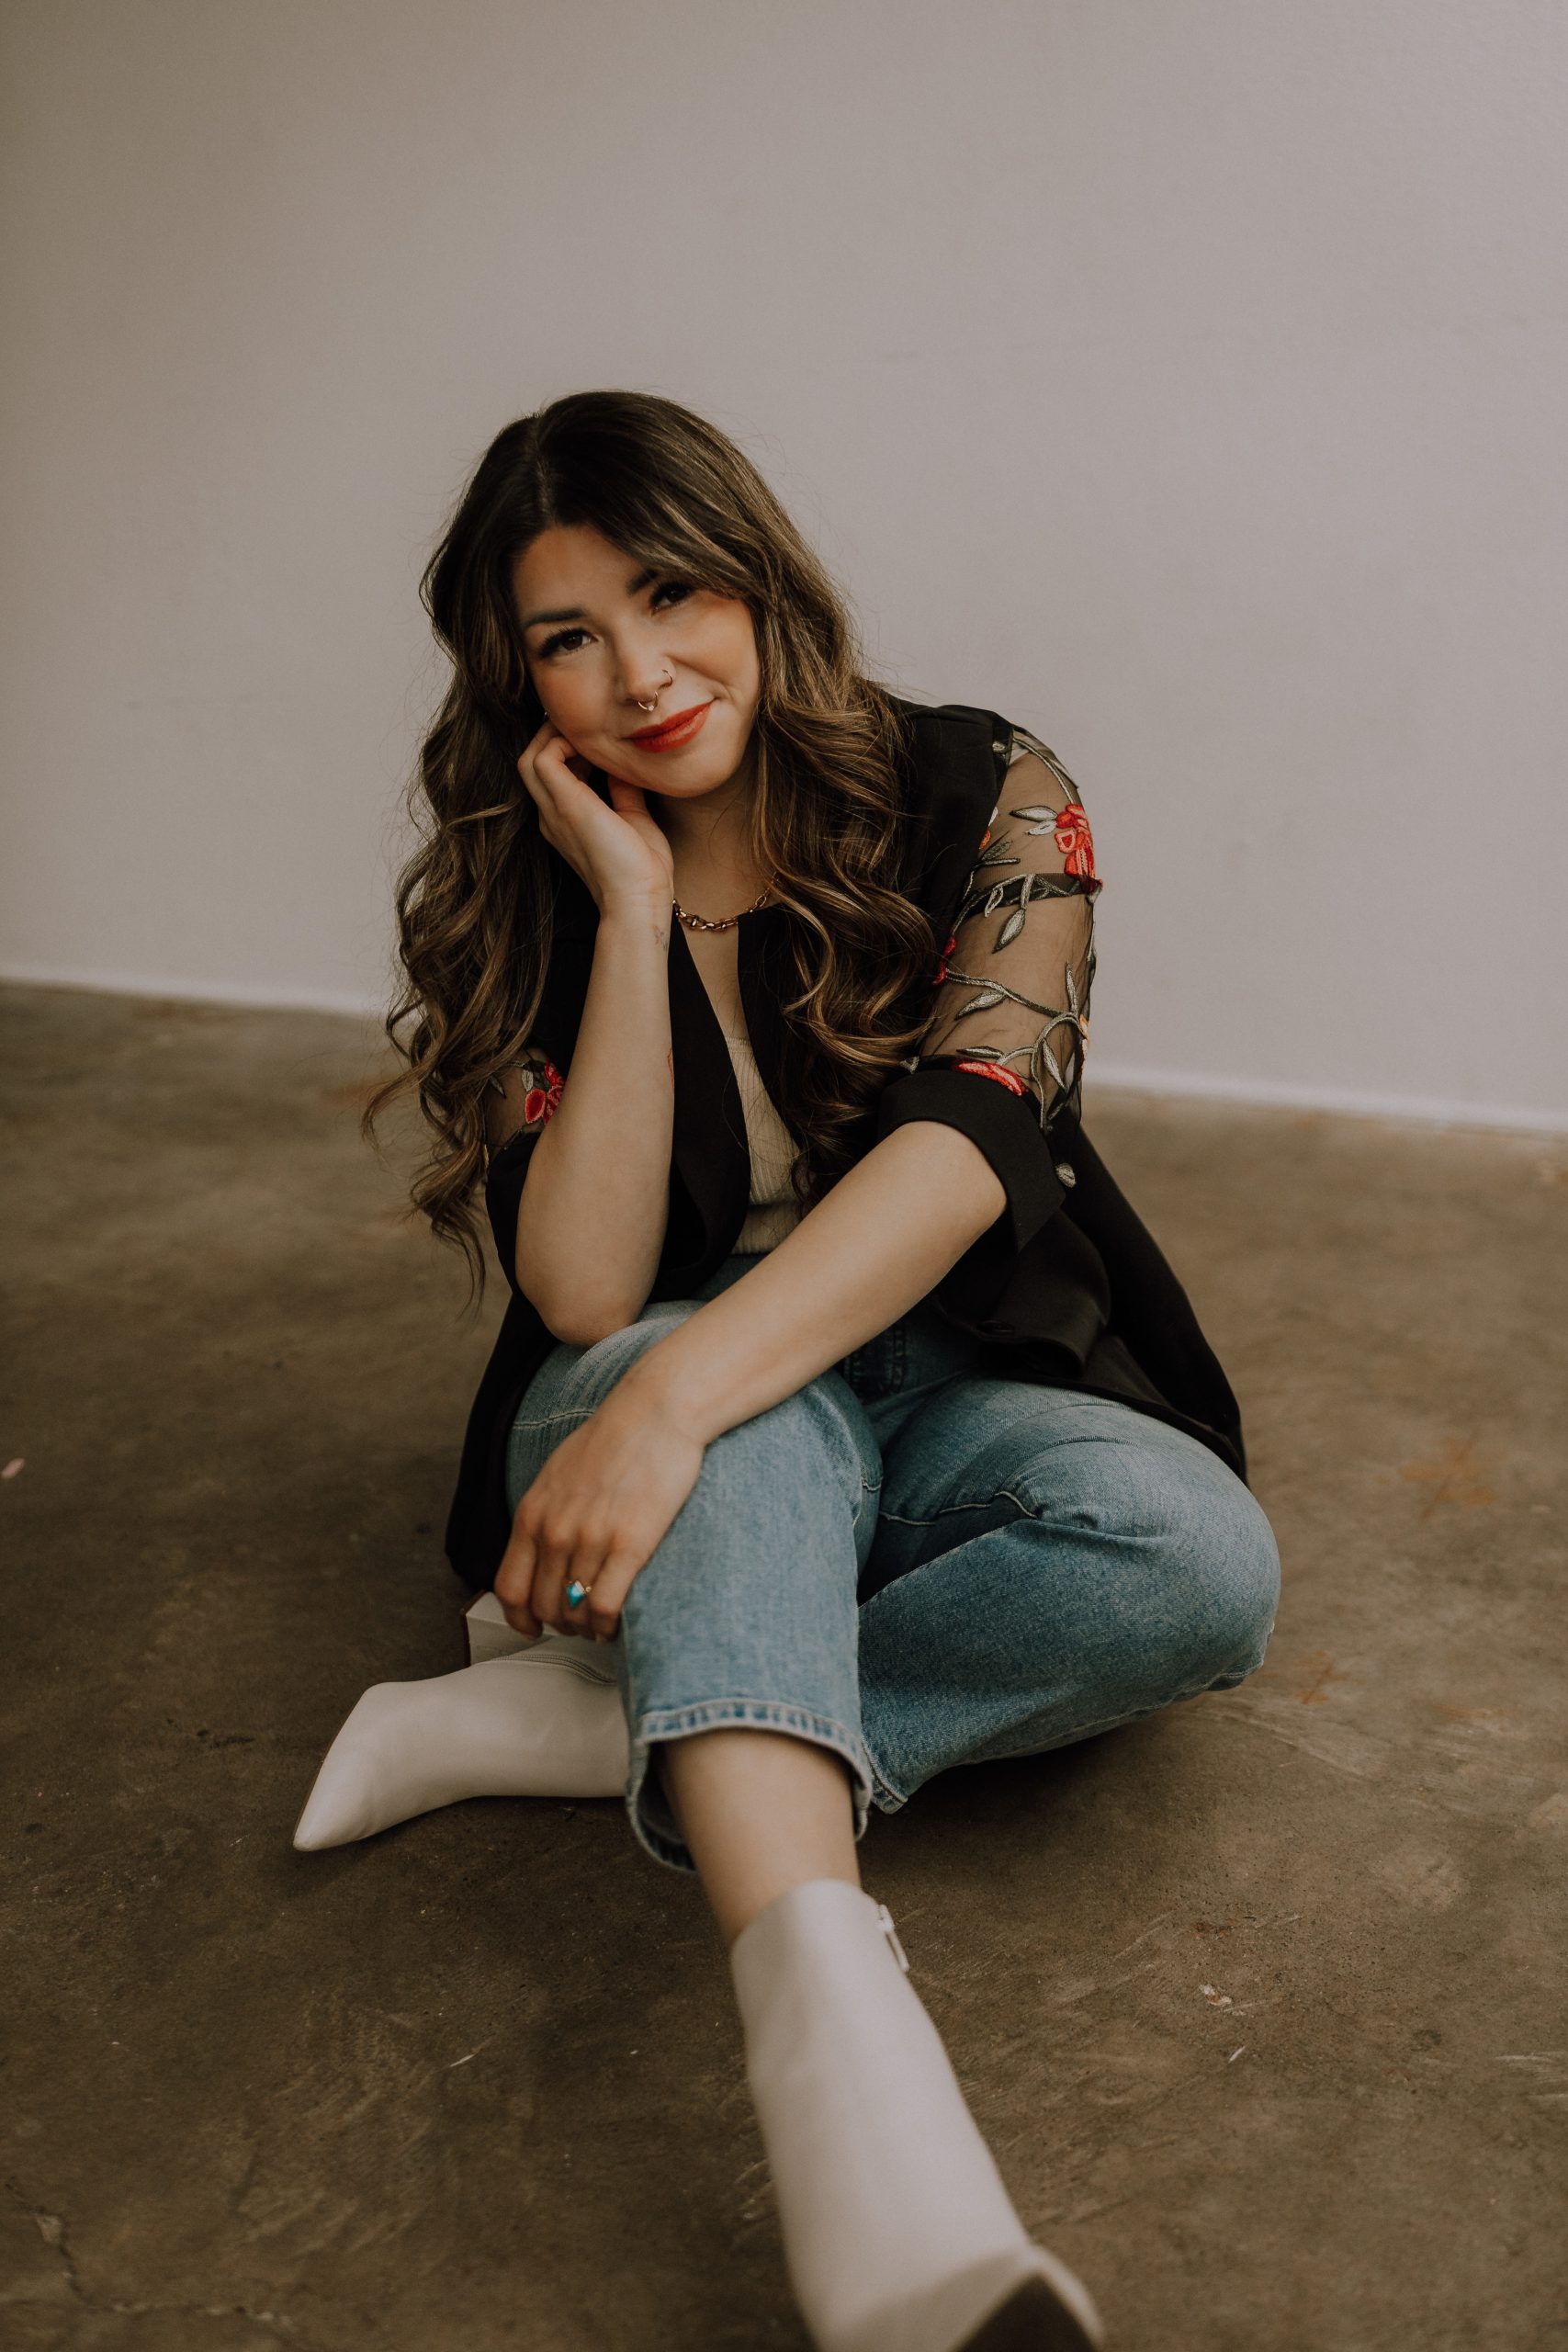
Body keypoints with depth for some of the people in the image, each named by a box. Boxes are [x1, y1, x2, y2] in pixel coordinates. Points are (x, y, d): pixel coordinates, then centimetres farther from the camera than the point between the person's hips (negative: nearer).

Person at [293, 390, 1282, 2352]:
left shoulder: (983, 797, -9)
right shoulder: (523, 901, -5)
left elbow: (969, 1139, -25)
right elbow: (587, 1299, -17)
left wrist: (676, 1392, -38)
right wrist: (634, 915, -19)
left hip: (947, 1401, 1)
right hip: (695, 1436, 0)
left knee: (1203, 1559, -31)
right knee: (725, 1398, -36)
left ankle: (581, 1717, -26)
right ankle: (830, 2015, -56)